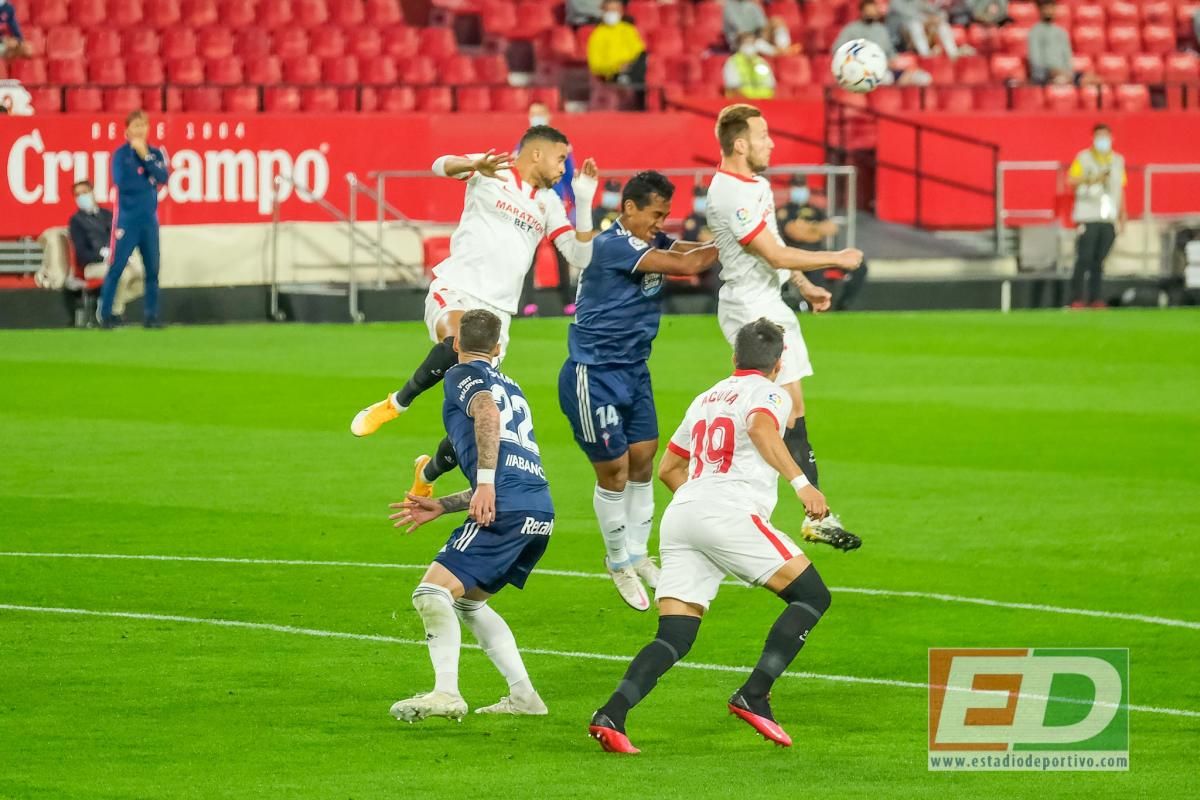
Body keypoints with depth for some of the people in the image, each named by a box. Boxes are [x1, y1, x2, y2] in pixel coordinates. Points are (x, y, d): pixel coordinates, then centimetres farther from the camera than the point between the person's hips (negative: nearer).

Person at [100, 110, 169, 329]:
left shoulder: (156, 153, 9)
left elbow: (162, 178, -6)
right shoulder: (121, 154, -2)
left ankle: (151, 315, 12)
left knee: (152, 268, 5)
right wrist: (149, 181, -7)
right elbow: (122, 182, -15)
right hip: (127, 218, -4)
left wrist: (145, 157, -10)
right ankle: (104, 315, -6)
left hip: (149, 218, 4)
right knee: (117, 267, -8)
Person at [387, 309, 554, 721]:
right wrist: (441, 506, 32)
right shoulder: (508, 385, 32)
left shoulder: (463, 374, 9)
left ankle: (446, 693, -29)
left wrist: (485, 483, -21)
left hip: (507, 510, -8)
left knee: (433, 592, -14)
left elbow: (488, 412, -16)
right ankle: (523, 695, 16)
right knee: (468, 602, 23)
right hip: (540, 511, 8)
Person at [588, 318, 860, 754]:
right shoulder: (769, 394, 7)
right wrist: (801, 482, -25)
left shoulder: (706, 398, 28)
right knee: (812, 595, 2)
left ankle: (611, 715, -17)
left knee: (673, 639, 3)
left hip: (680, 513, 7)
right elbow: (761, 429, -17)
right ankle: (753, 697, -8)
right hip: (728, 513, -7)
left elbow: (667, 469, 34)